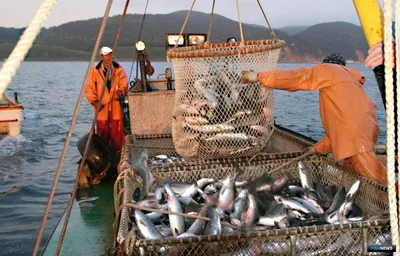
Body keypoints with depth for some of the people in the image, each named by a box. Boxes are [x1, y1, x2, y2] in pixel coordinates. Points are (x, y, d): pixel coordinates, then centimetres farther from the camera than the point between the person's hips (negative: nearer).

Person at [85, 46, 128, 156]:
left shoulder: (119, 70, 5)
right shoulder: (95, 71, 4)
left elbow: (124, 85, -3)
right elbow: (89, 88, 6)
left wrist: (120, 92, -24)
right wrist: (94, 101, -6)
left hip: (117, 107, 0)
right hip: (102, 107, 0)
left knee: (117, 133, 1)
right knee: (102, 134, 3)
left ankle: (116, 154, 12)